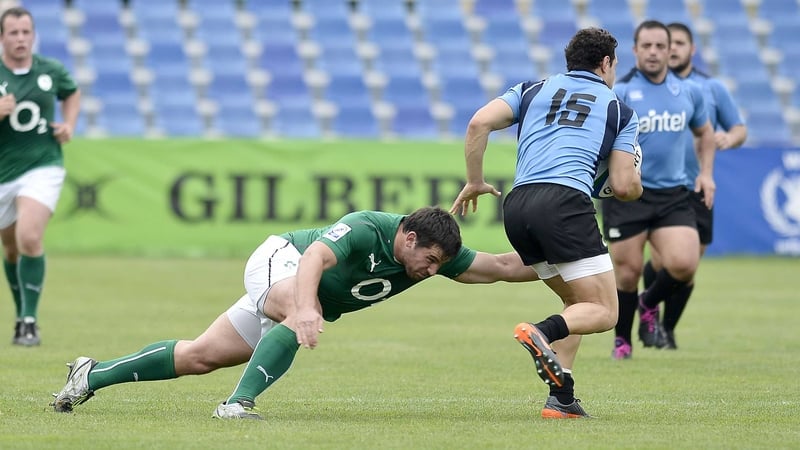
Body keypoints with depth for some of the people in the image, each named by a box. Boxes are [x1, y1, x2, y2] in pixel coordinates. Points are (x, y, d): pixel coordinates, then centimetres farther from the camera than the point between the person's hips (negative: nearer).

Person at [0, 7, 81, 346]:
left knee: (29, 238, -22)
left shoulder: (51, 71, -1)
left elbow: (72, 93, 21)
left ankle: (29, 321, -16)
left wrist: (69, 125, 4)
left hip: (42, 168, -1)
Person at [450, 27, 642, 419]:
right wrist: (636, 178, 33)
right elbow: (623, 187, 10)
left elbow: (478, 124, 8)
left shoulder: (533, 90, 24)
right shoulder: (620, 110, 17)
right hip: (565, 202, -5)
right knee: (603, 312, -2)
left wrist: (474, 182, 18)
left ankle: (561, 399, 7)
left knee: (579, 304, 20)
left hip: (516, 206, 5)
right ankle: (541, 332, -32)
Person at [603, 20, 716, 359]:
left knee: (683, 264, -15)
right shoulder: (620, 92, -6)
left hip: (673, 194, 3)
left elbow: (705, 133, 24)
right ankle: (622, 340, 22)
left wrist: (706, 172, 10)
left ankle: (649, 305, 18)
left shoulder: (689, 92, 7)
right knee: (628, 271, -1)